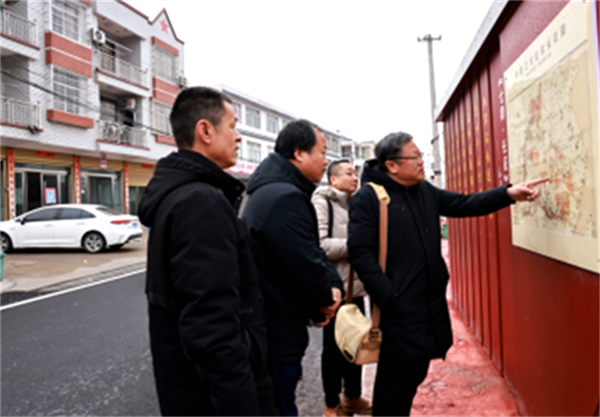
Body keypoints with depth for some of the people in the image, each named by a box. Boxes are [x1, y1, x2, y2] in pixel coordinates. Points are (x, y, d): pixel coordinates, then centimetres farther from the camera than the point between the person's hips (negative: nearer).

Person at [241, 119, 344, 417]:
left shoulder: (272, 190, 12)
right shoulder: (286, 198, -25)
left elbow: (314, 250, 11)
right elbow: (306, 266, -25)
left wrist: (333, 286, -4)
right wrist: (326, 301, -5)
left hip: (268, 327, 11)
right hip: (276, 333, -11)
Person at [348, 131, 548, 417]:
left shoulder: (425, 191, 12)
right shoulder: (368, 198, -12)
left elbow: (465, 204, 14)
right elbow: (360, 252, -17)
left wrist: (508, 194, 0)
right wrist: (388, 297, -21)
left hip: (431, 304, 8)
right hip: (398, 308, -8)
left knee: (415, 375, 20)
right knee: (394, 384, 4)